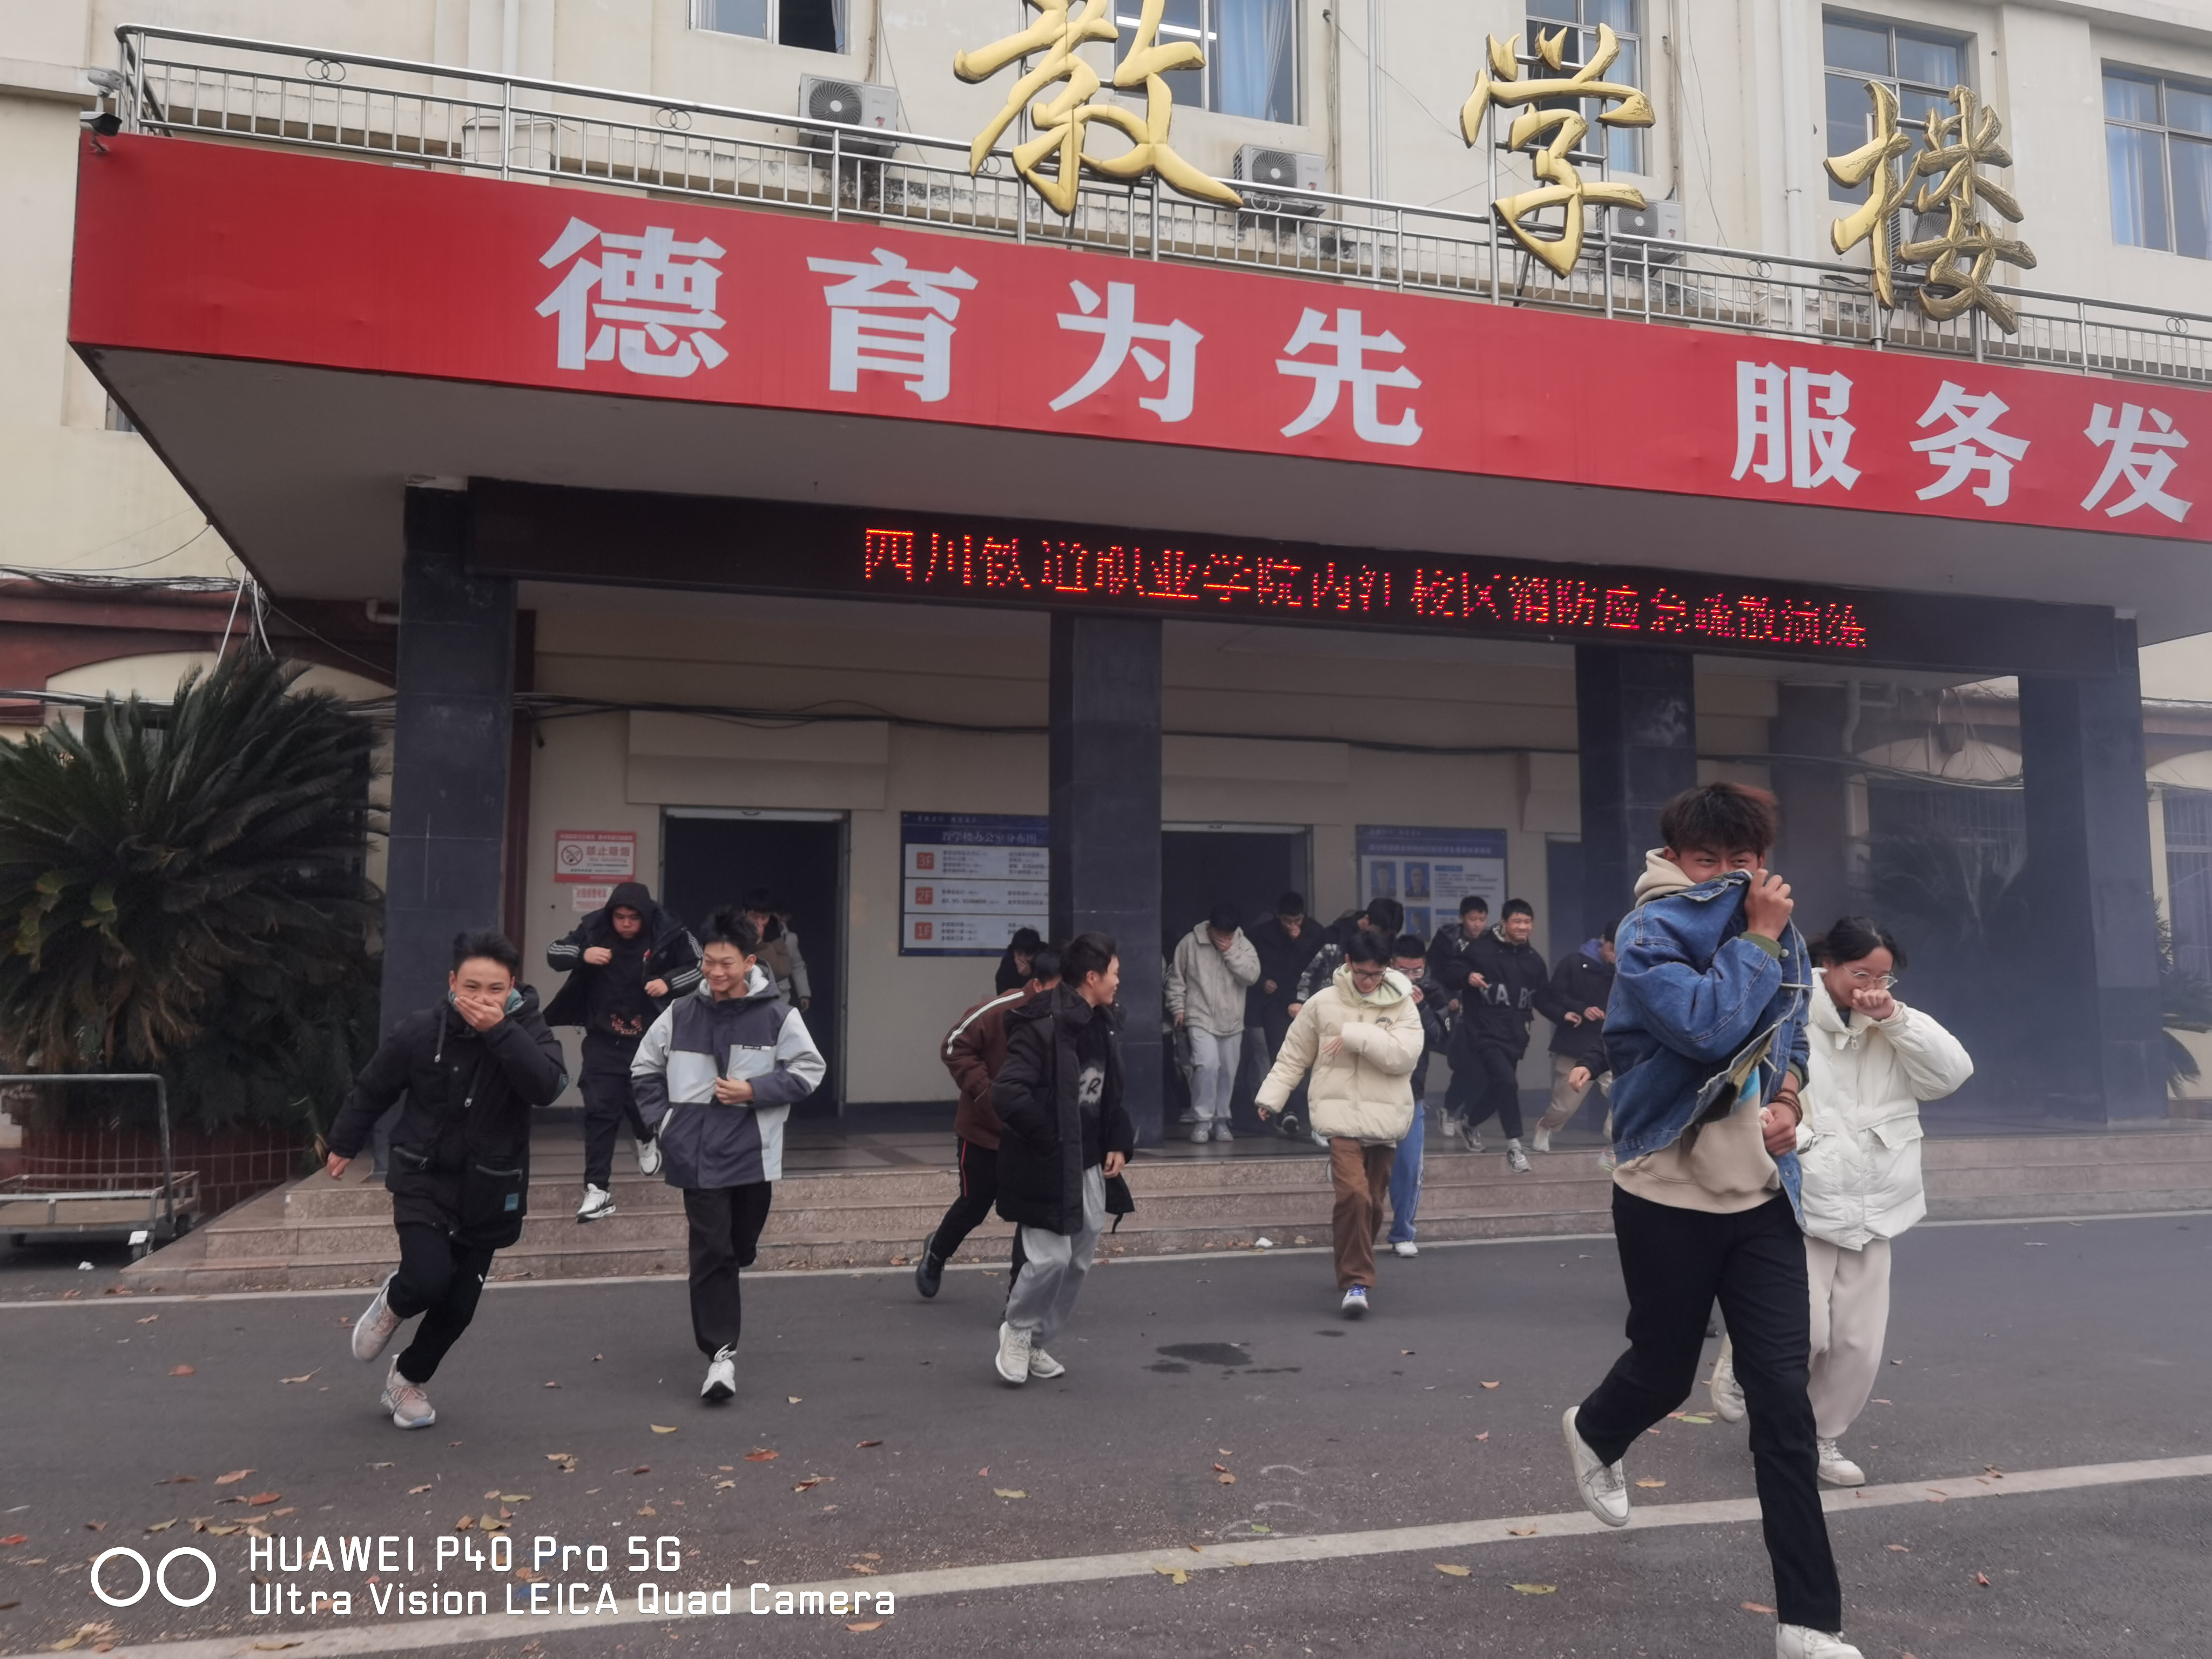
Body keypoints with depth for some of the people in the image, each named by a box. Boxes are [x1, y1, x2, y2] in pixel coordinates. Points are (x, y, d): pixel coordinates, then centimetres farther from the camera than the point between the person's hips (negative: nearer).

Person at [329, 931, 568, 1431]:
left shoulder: (526, 1029, -12)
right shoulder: (420, 1031, -12)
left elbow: (549, 1086, -31)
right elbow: (373, 1089, 5)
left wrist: (500, 1030, -35)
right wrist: (344, 1144, 17)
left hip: (488, 1191, 1)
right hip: (424, 1179, -1)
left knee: (460, 1304, 8)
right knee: (428, 1280, -20)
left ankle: (408, 1379, 37)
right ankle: (392, 1301, 18)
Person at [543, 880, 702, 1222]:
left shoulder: (668, 934, -11)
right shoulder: (593, 929, -7)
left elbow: (700, 967, -3)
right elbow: (554, 953, -1)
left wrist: (669, 982, -21)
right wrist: (582, 954, -22)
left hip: (650, 1039, -1)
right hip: (604, 1039, 1)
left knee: (643, 1100, 7)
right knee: (599, 1109, -5)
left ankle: (646, 1139, 44)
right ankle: (598, 1190, -2)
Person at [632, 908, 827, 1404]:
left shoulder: (778, 1015, -6)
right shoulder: (681, 1015, 1)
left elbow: (808, 1071, -3)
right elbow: (644, 1070, 13)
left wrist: (754, 1091, -14)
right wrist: (665, 1120, 1)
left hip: (754, 1155, 0)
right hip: (699, 1155, 0)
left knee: (740, 1250, 15)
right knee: (711, 1252, -7)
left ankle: (718, 1323, 43)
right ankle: (721, 1352, -5)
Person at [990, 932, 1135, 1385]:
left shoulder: (1105, 1025, 7)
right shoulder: (1041, 1026, -20)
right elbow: (1007, 1096, -27)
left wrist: (1119, 1143, 7)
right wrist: (1048, 1139, -19)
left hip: (1090, 1166, 8)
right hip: (1047, 1168, -8)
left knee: (1078, 1262, 12)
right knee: (1051, 1257, -9)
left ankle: (1037, 1343, 28)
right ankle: (1017, 1330, 18)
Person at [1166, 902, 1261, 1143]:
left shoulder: (1243, 945, 1)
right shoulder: (1190, 943, -5)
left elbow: (1252, 976, -11)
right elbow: (1176, 978, 2)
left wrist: (1230, 952, -16)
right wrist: (1178, 1007, -4)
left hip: (1232, 1022, 4)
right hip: (1200, 1019, -3)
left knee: (1227, 1072, 8)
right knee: (1207, 1064, -20)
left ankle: (1221, 1120, 23)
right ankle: (1202, 1120, -9)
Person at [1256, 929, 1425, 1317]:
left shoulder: (1402, 1005, 0)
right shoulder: (1323, 1003, -1)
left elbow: (1404, 1055, -16)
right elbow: (1293, 1056, 7)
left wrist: (1355, 1035, -19)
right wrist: (1271, 1096, 2)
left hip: (1384, 1117, 2)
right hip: (1341, 1113, -2)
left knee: (1373, 1201, 14)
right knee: (1354, 1194, -20)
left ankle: (1354, 1270, 37)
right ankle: (1356, 1280, -8)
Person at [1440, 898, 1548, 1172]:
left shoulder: (1534, 960, 10)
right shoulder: (1481, 949, -10)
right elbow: (1450, 973, -8)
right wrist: (1467, 977, -28)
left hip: (1514, 1036, 7)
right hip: (1484, 1032, -6)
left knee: (1497, 1090, 14)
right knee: (1507, 1081, -22)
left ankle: (1469, 1123, 45)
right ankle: (1514, 1147, -10)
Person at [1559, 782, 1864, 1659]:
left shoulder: (1778, 933, 5)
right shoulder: (1650, 933, -14)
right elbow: (1707, 1027, -30)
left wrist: (1790, 1098, -1)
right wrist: (1758, 936, -20)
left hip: (1761, 1195, 4)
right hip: (1669, 1198, -4)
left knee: (1784, 1402, -1)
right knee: (1666, 1371, 14)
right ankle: (1593, 1434, 50)